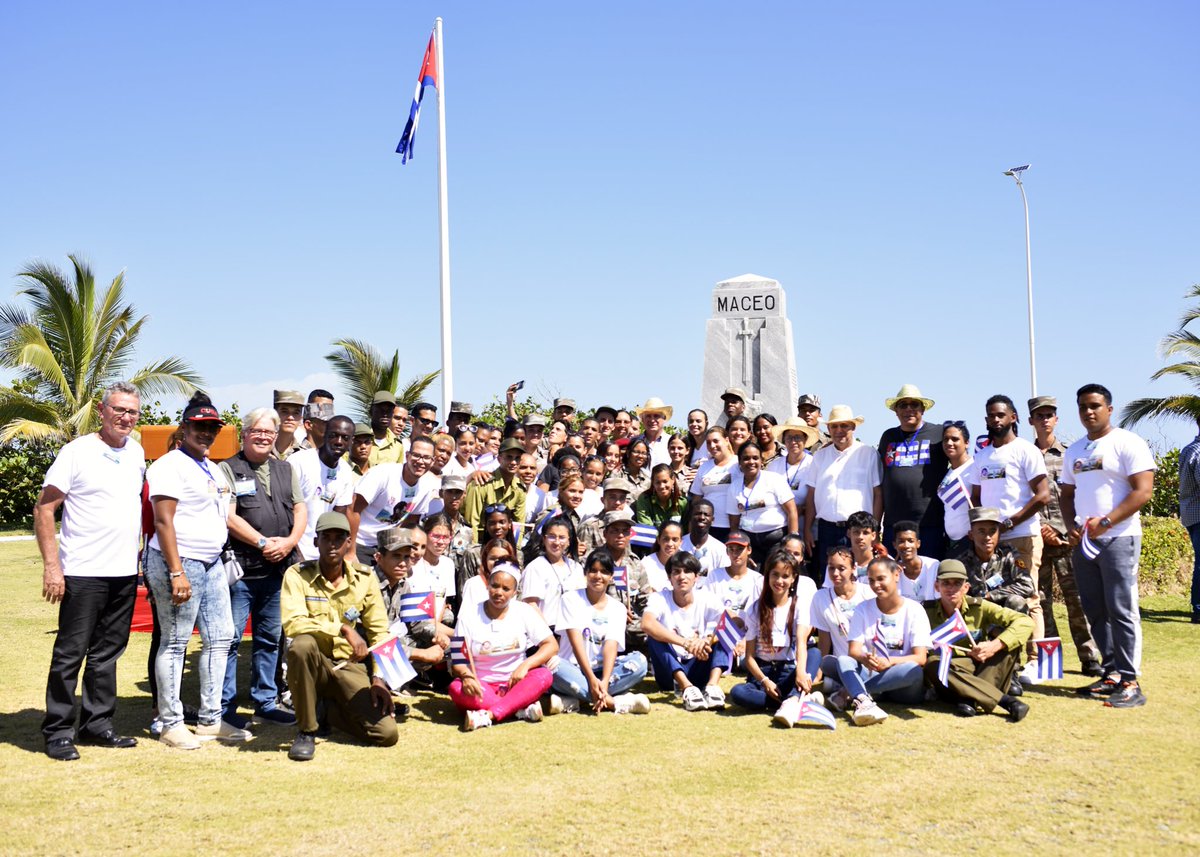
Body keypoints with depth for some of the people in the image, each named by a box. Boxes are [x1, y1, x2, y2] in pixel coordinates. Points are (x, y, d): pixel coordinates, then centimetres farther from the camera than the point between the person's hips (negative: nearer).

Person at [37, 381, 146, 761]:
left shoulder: (136, 452, 9)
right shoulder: (78, 452, -9)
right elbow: (44, 508, -9)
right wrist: (51, 566, -14)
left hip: (125, 572, 6)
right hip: (83, 573, -6)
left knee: (107, 654, 13)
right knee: (70, 654, 0)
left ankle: (97, 725, 22)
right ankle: (58, 732, 9)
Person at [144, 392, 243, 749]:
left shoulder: (213, 469, 17)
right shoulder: (170, 466, -9)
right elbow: (163, 521, -16)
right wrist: (177, 573, -22)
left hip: (212, 564, 9)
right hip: (180, 561, -9)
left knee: (220, 638, 10)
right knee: (175, 643, -2)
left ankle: (210, 719, 18)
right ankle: (171, 724, 7)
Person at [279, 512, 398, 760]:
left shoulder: (365, 579, 1)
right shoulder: (297, 575, -8)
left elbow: (379, 633, 3)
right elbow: (292, 623, -24)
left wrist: (378, 678, -7)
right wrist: (344, 629, -29)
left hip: (349, 666, 2)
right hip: (314, 664, -2)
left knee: (387, 734, -16)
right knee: (302, 644, -38)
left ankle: (332, 708, 17)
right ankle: (306, 731, -17)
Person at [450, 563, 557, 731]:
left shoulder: (525, 612, 1)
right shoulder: (469, 617, -2)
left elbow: (551, 645, -5)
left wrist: (526, 665, -21)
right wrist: (465, 675, -31)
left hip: (515, 684, 1)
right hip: (481, 685, -1)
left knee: (543, 676, -29)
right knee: (456, 687, -32)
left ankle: (488, 715, -40)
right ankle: (523, 709, -35)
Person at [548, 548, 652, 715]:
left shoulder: (617, 608, 7)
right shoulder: (571, 599, 0)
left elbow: (611, 646, -8)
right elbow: (576, 641, -12)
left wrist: (604, 682, -27)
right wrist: (591, 679, -26)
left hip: (601, 671, 3)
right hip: (574, 670, -3)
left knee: (639, 661, -24)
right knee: (554, 666, -36)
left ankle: (571, 702, -31)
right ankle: (612, 702, -34)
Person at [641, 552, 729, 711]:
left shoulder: (706, 599, -3)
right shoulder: (659, 599, -9)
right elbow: (647, 624, -32)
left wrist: (708, 640, -37)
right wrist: (686, 643, -43)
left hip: (698, 669, 2)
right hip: (670, 673, -2)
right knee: (655, 635, -27)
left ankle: (712, 685, -36)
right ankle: (687, 688, -40)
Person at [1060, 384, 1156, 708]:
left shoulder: (1128, 443, -5)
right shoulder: (1074, 451, 15)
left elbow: (1143, 491, -13)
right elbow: (1067, 494, 19)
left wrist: (1105, 523, -17)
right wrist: (1072, 526, 0)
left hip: (1118, 539, -7)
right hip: (1083, 541, 7)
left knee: (1121, 611, -8)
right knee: (1095, 611, 9)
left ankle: (1130, 682, -4)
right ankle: (1112, 673, 18)